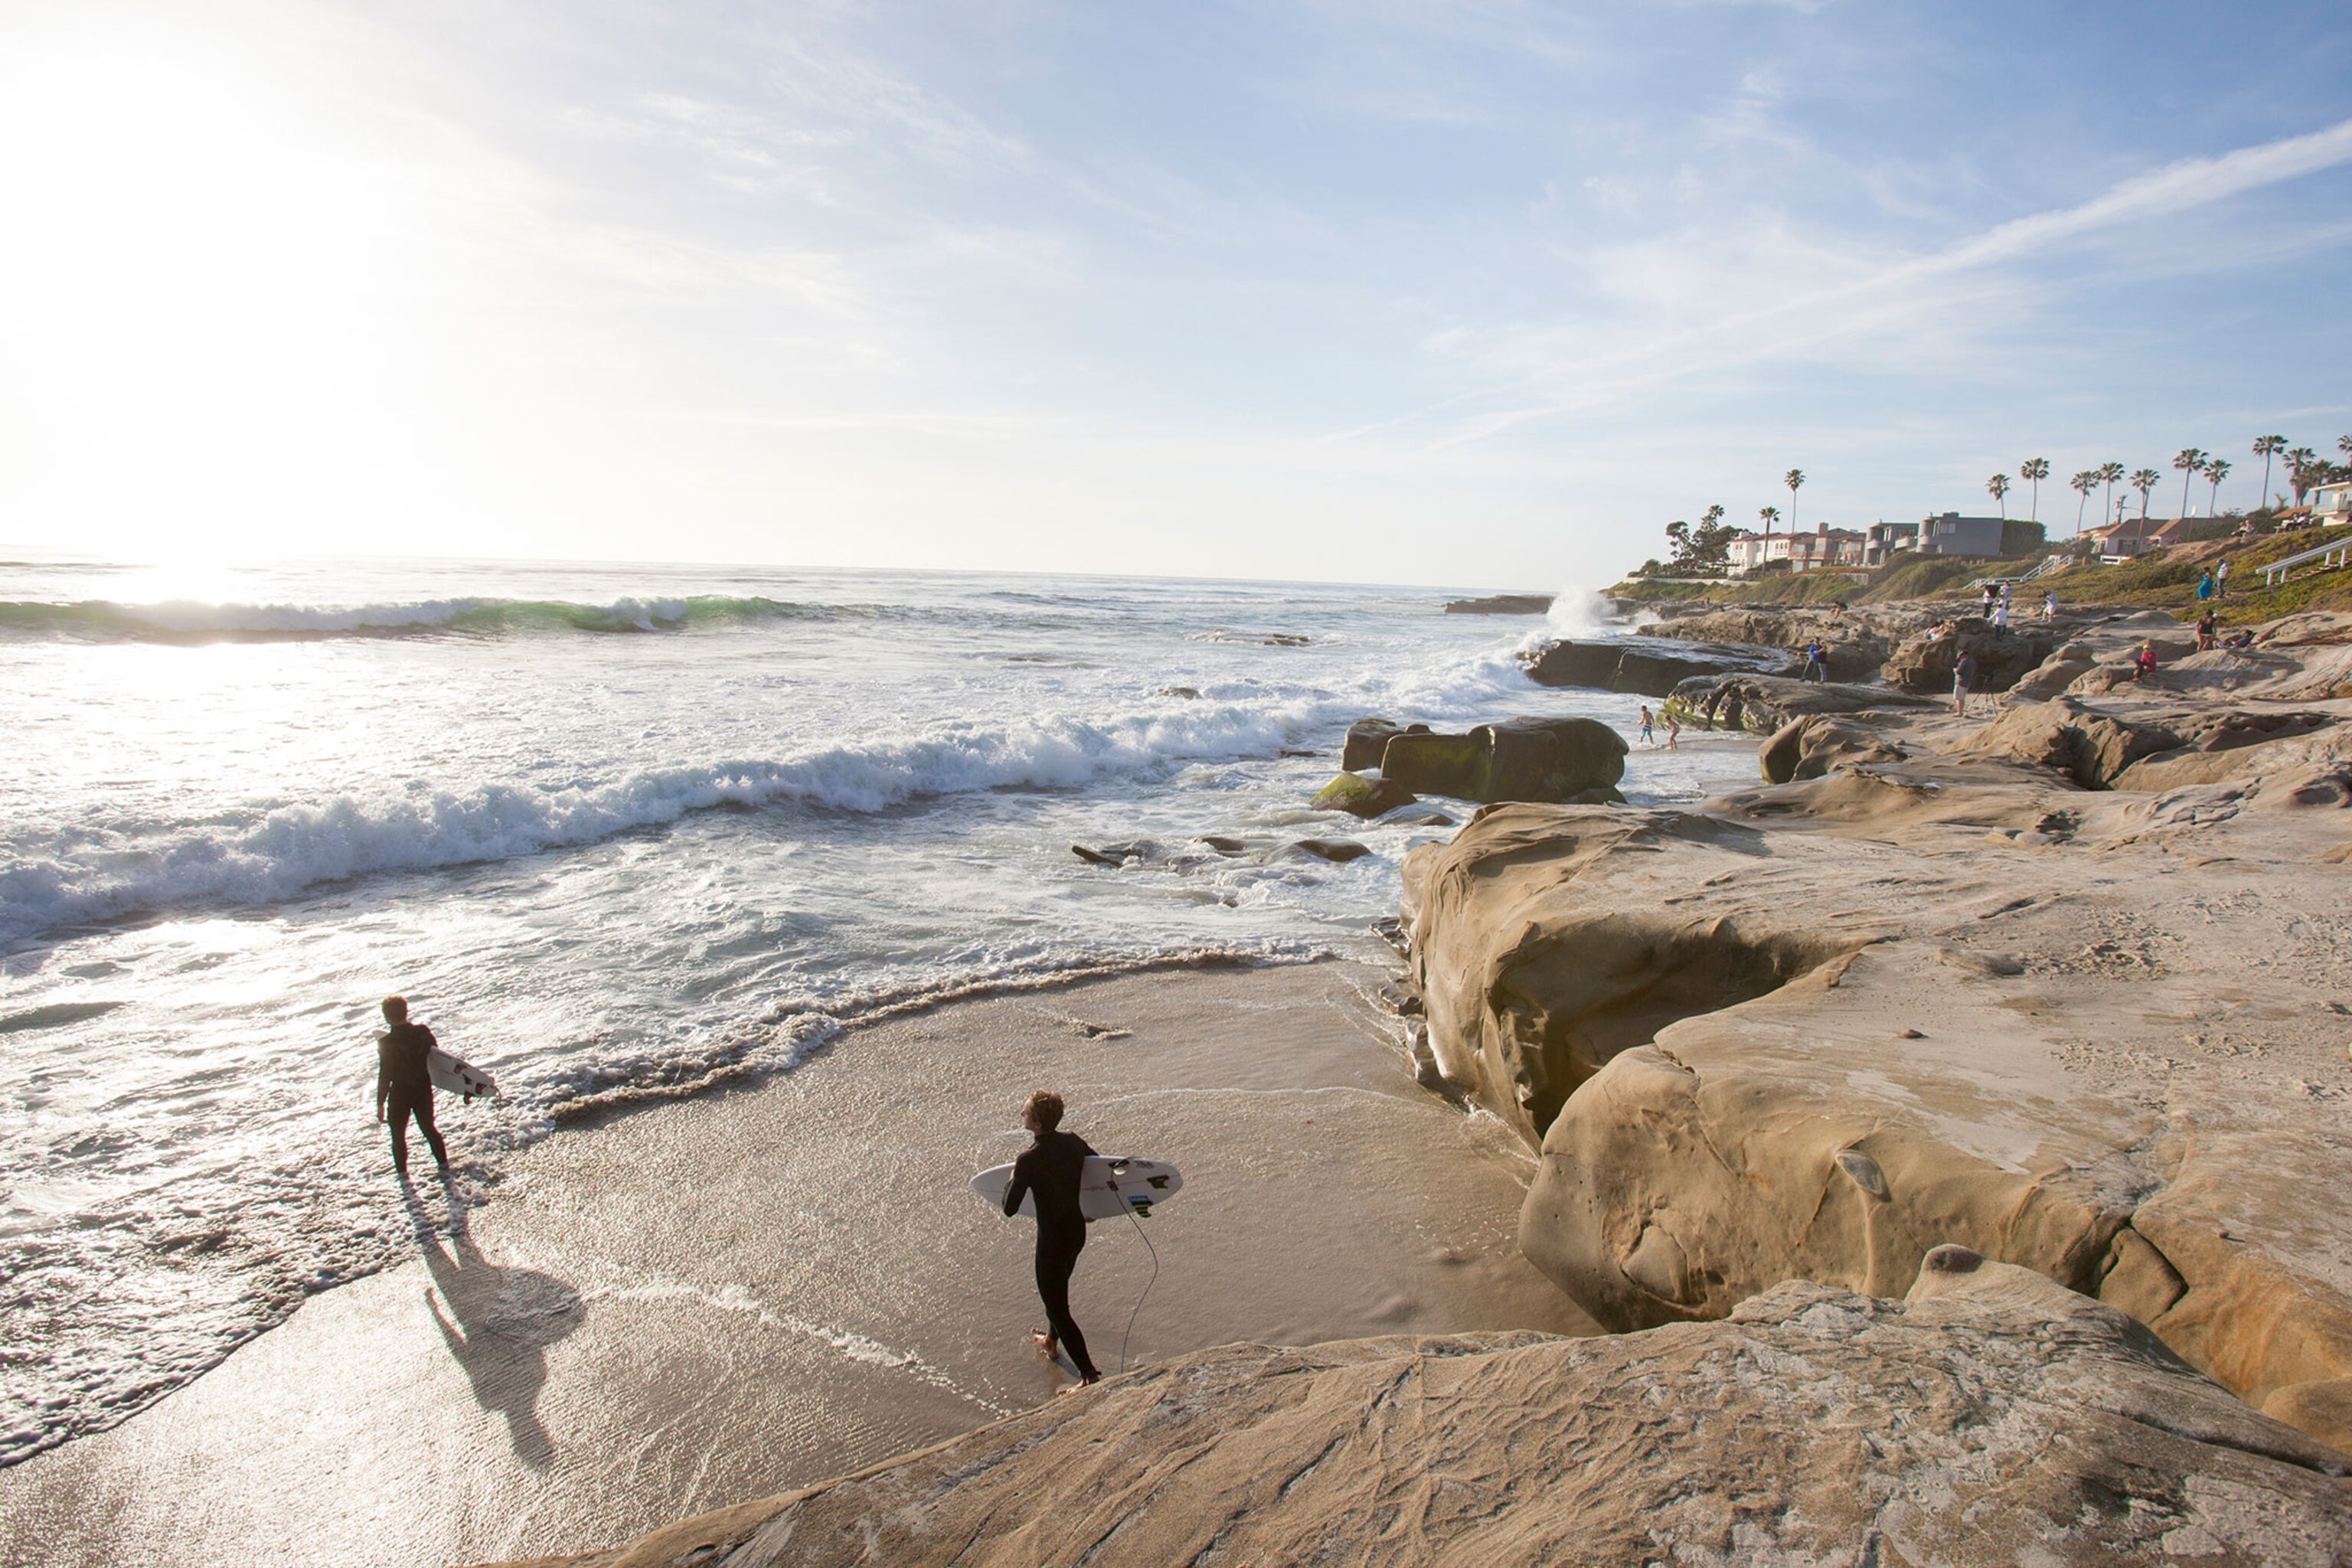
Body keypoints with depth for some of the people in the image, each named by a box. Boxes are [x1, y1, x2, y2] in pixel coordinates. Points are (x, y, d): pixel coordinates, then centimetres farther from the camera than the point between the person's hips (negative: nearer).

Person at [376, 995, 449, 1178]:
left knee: (398, 1134, 16)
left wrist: (380, 1103, -7)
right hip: (424, 1091, 4)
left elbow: (384, 1076, -16)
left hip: (400, 1095, -4)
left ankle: (402, 1171, 23)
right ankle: (443, 1163, 28)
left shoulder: (386, 1044, -21)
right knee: (429, 1128, 22)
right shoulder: (423, 1032, -11)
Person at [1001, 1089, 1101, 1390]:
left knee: (1056, 1305, 5)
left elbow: (1009, 1209, -23)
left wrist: (1013, 1179, -4)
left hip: (1053, 1238, -8)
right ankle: (1051, 1341, 55)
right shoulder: (1073, 1142, -5)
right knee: (1058, 1289, 31)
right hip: (1078, 1230, 8)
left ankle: (1090, 1375, 6)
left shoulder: (1029, 1159, -26)